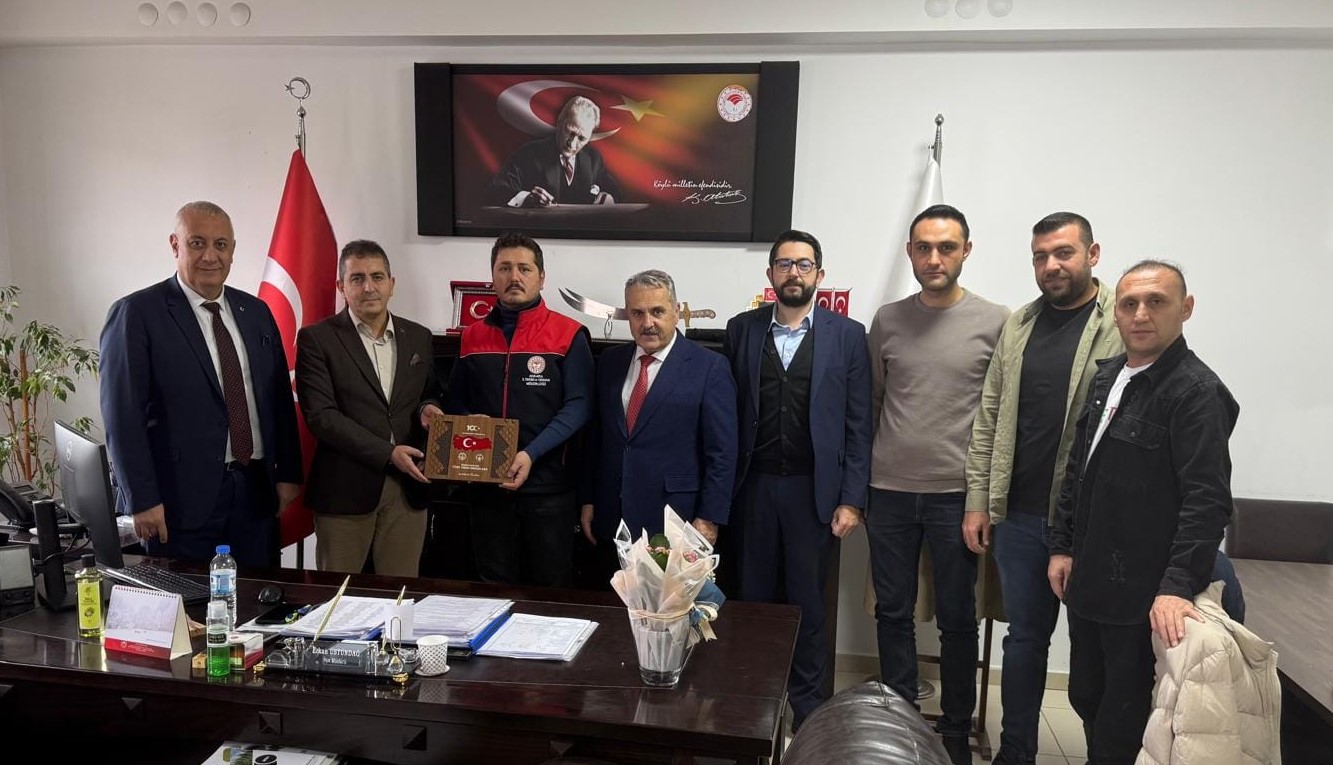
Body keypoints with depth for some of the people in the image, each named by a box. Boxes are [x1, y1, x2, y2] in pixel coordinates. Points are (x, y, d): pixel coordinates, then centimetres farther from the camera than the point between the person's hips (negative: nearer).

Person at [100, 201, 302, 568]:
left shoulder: (256, 312, 11)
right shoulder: (137, 314, -5)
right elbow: (123, 414, -10)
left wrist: (287, 473, 9)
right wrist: (142, 500, -14)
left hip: (257, 492, 5)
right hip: (181, 498, -5)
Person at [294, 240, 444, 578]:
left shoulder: (418, 337, 10)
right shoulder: (316, 339, -3)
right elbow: (321, 415, -11)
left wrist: (428, 408, -4)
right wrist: (387, 453, -17)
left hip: (408, 487, 3)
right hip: (345, 488, -3)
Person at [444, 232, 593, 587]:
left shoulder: (568, 335, -4)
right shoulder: (473, 336, 9)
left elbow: (579, 406, -11)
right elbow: (454, 401, 16)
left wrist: (531, 454, -21)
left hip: (549, 485, -3)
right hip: (486, 484, 4)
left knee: (551, 589, 9)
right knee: (494, 588, 15)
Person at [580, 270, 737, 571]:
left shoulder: (710, 367, -8)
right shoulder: (609, 362, 7)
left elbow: (722, 452, -9)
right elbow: (595, 436, 11)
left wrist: (709, 520, -11)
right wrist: (589, 500, 9)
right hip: (611, 522, 4)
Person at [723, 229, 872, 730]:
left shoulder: (847, 335, 1)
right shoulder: (742, 330, 5)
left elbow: (858, 425, 0)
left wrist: (851, 500, -5)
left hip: (814, 489, -1)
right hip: (753, 486, 2)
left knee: (807, 602, 6)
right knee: (756, 598, 11)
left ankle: (809, 708, 23)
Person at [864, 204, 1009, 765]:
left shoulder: (996, 322, -3)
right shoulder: (887, 320, 6)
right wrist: (859, 483, 9)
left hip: (957, 494, -2)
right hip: (889, 492, 3)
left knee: (957, 620, 9)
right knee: (892, 613, 11)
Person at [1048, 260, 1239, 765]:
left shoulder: (1197, 392, -15)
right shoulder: (1107, 377, 9)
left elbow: (1207, 501, -21)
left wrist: (1179, 586, -27)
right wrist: (1062, 546, 12)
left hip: (1144, 596, -7)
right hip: (1090, 581, 7)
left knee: (1123, 722, 7)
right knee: (1086, 698, 20)